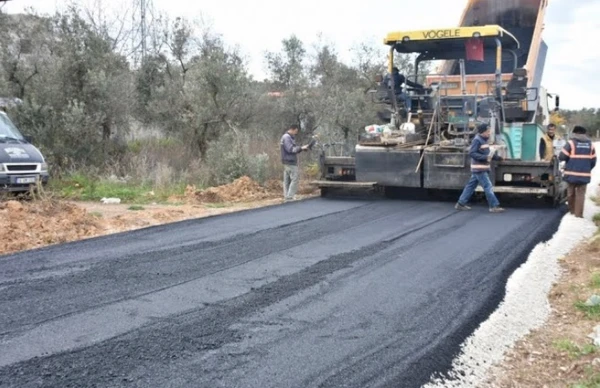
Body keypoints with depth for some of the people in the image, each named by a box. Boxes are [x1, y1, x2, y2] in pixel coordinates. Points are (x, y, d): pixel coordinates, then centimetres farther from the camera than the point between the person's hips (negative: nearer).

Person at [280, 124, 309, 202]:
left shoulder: (289, 137, 20)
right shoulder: (286, 137, -12)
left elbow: (293, 149, 20)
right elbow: (290, 149, -19)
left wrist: (301, 148, 7)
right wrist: (301, 148, -13)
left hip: (287, 162, 10)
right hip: (290, 162, -10)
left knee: (287, 181, 8)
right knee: (294, 179, -10)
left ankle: (286, 198, 9)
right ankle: (289, 198, -12)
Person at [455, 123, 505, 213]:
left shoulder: (484, 140, 16)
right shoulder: (477, 140, -14)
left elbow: (487, 153, 24)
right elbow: (472, 153, -21)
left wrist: (497, 157, 13)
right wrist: (486, 157, -27)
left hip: (482, 169, 10)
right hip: (479, 169, -10)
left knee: (471, 186, 12)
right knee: (488, 187, -9)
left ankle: (460, 204, 18)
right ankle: (494, 206, -6)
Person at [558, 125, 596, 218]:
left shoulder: (571, 142, -6)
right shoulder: (590, 144, 7)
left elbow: (561, 157, -11)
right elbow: (593, 161, 7)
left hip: (571, 174, -2)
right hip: (584, 175, 2)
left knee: (571, 193, 14)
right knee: (580, 194, 5)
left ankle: (572, 210, 24)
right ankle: (578, 214, 0)